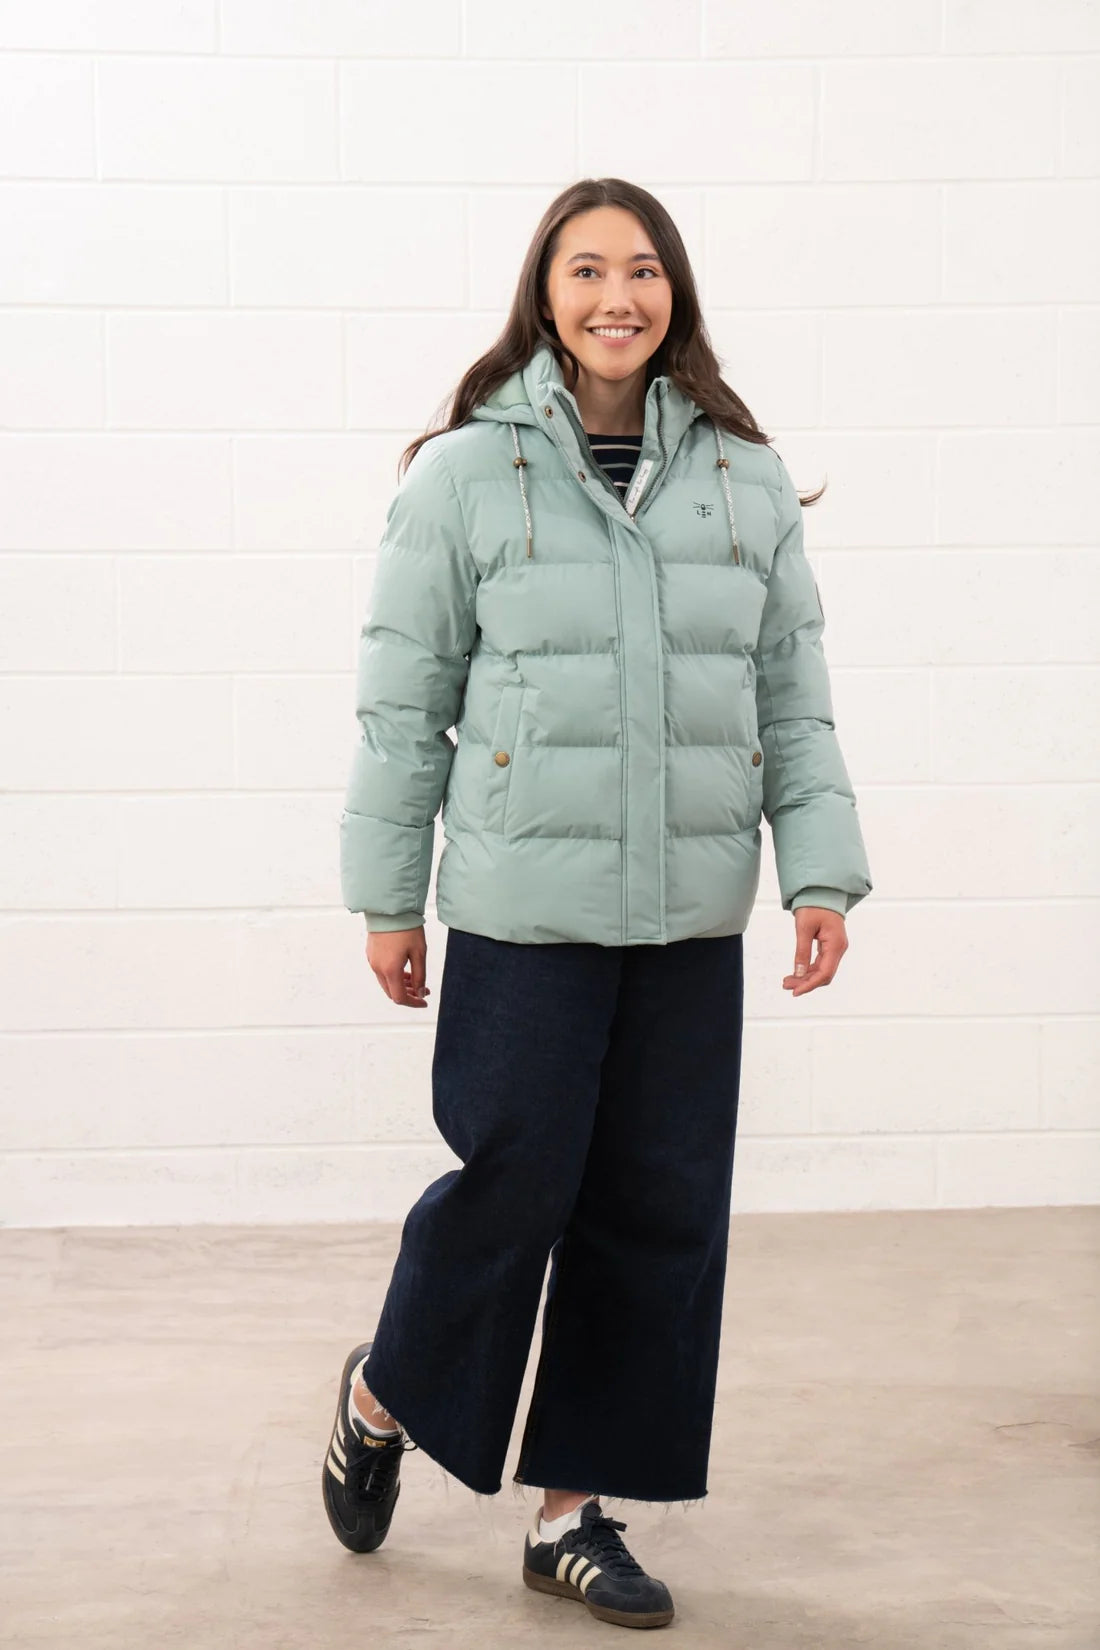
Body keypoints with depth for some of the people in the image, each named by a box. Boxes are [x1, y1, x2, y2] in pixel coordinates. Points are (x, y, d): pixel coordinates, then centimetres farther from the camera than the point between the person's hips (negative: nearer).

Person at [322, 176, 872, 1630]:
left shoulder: (748, 480, 8)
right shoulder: (466, 474, -1)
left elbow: (793, 694, 10)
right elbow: (405, 701, 1)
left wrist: (822, 871, 2)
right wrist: (387, 898, 1)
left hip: (692, 912, 4)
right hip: (525, 903, -4)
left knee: (661, 1205, 5)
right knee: (513, 1179, -2)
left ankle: (575, 1509, 20)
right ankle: (385, 1399, 28)